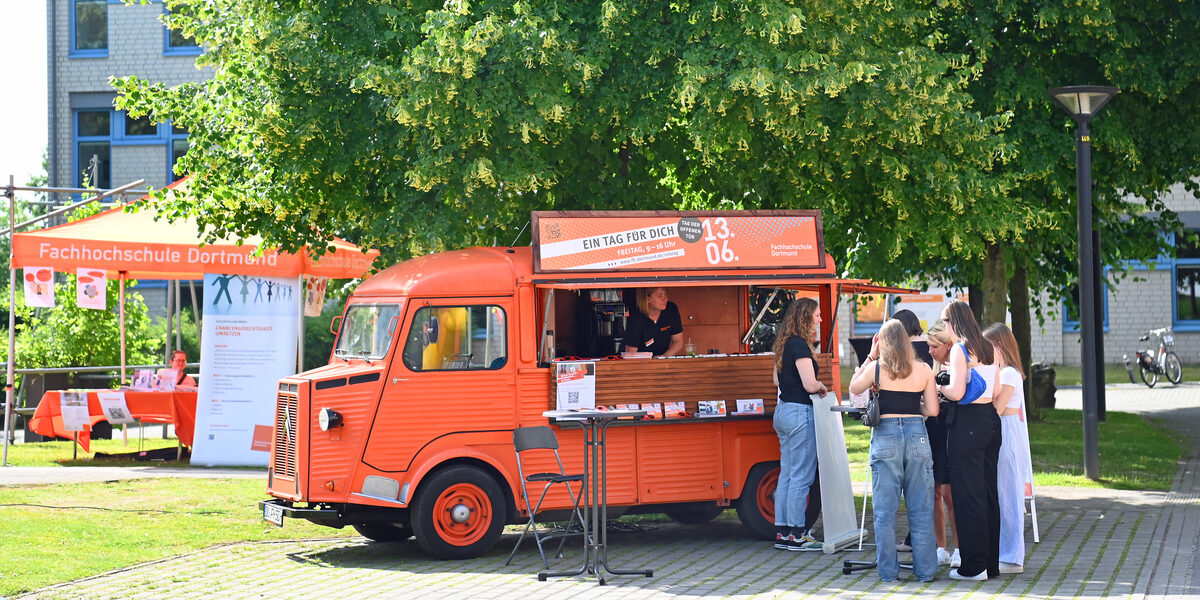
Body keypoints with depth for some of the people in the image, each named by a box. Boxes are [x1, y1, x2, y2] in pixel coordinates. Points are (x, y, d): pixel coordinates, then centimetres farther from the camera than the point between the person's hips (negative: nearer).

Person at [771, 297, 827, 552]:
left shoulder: (786, 344, 13)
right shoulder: (800, 345, -16)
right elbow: (809, 385, -21)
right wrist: (821, 386, 0)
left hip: (784, 409, 10)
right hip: (799, 412, -10)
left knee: (787, 474, 12)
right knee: (802, 476, -5)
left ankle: (782, 532, 15)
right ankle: (796, 535, -4)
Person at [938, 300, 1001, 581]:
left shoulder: (960, 349, -11)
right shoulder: (988, 348, 12)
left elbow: (957, 392, -19)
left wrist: (938, 385, 2)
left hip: (968, 422, -8)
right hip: (991, 419, 8)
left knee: (967, 494, -2)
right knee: (988, 492, 13)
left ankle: (974, 566, 1)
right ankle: (991, 562, 18)